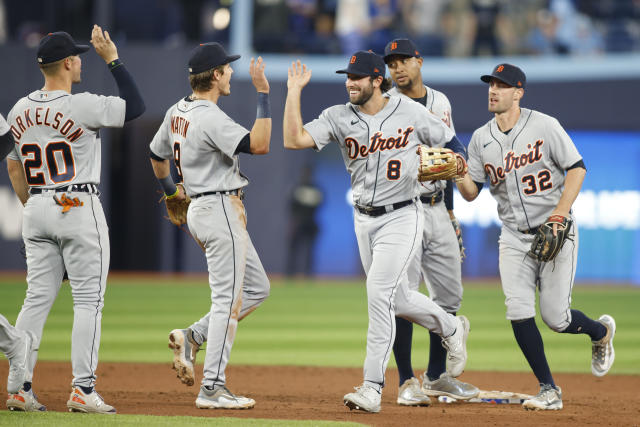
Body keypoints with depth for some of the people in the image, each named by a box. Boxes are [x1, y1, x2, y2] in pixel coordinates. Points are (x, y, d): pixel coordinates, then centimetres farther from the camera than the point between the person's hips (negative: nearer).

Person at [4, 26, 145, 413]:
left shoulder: (20, 111, 6)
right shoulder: (81, 106, -15)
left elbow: (13, 165, 15)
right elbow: (136, 106, -7)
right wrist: (113, 59, -3)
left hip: (37, 210, 6)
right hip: (79, 208, -6)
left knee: (38, 298, 9)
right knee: (88, 298, -2)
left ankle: (20, 389, 6)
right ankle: (83, 390, -7)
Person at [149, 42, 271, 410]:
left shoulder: (178, 112, 10)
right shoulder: (211, 118, -20)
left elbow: (157, 154, 25)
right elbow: (259, 145, -29)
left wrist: (170, 190, 41)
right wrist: (263, 94, -27)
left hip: (199, 210, 10)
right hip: (221, 210, -10)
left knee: (257, 288, 16)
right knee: (228, 300, -7)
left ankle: (193, 337, 9)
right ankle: (213, 389, -6)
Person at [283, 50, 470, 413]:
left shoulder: (411, 113, -6)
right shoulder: (339, 118, -1)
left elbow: (454, 145, 4)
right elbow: (294, 139, -13)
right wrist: (295, 90, -15)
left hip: (402, 217, -5)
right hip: (364, 220, 5)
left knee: (379, 292, -16)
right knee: (398, 298, 13)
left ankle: (373, 387, -15)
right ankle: (452, 329, 42)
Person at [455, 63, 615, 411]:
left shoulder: (544, 126, -9)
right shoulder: (481, 139, 4)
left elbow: (576, 168, -9)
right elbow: (471, 192, 5)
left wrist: (559, 215, -19)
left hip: (556, 234, -4)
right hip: (514, 237, 4)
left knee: (556, 318, -7)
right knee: (518, 313, -11)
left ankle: (600, 331, 28)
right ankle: (549, 391, -1)